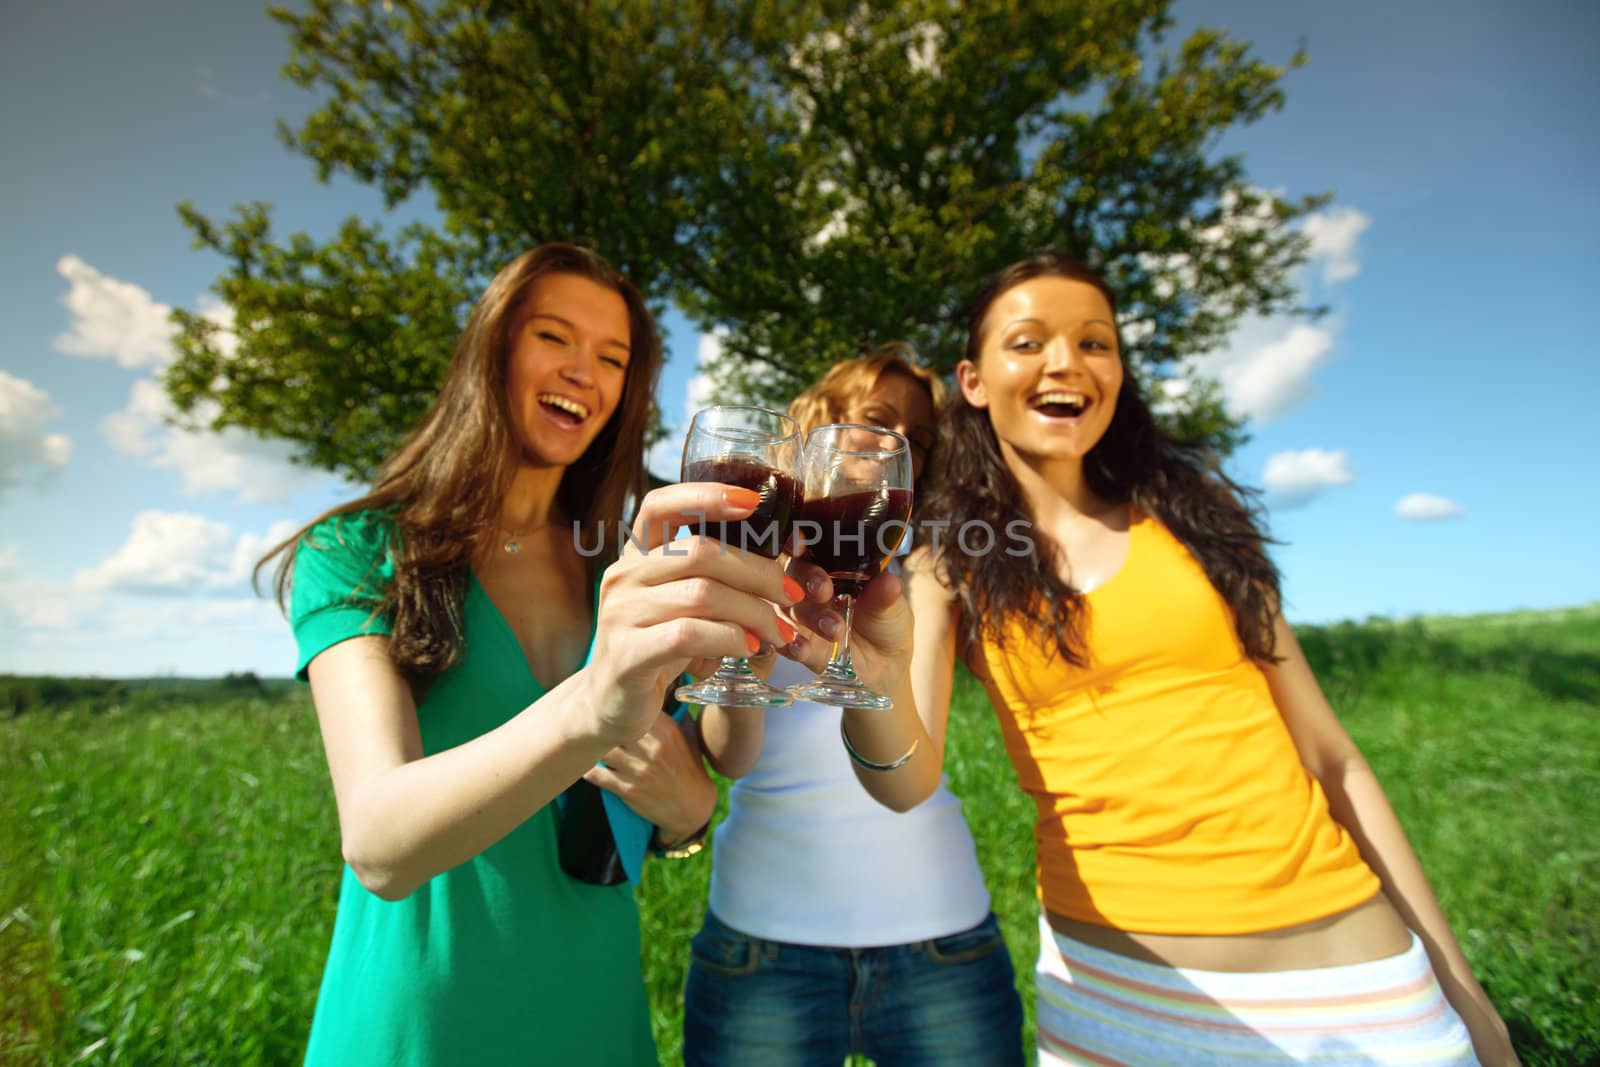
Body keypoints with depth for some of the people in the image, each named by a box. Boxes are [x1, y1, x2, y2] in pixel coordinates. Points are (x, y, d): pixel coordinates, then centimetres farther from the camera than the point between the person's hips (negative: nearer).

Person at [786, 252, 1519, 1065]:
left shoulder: (1189, 511, 1)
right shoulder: (949, 569, -4)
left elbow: (1324, 751, 4)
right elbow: (909, 782, -18)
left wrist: (1455, 981, 6)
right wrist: (873, 678, -39)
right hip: (1112, 972, -1)